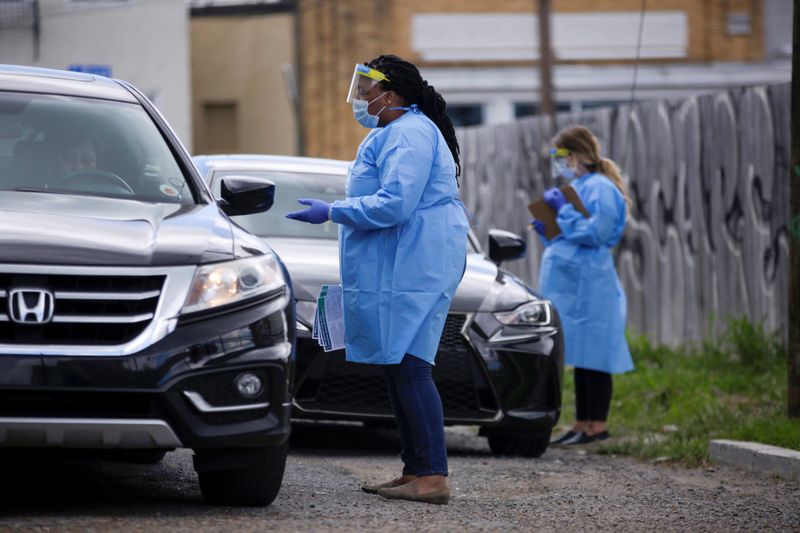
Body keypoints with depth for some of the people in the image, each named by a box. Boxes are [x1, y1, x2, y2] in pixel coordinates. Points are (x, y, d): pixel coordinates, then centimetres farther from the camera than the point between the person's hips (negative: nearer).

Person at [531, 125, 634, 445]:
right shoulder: (576, 187, 19)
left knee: (592, 357, -8)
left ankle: (597, 426, -7)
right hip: (569, 284, 10)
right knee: (580, 358, 10)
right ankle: (582, 424, 13)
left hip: (590, 285, -10)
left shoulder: (600, 188, -10)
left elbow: (596, 232, -21)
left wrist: (563, 211, -15)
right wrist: (548, 229, 8)